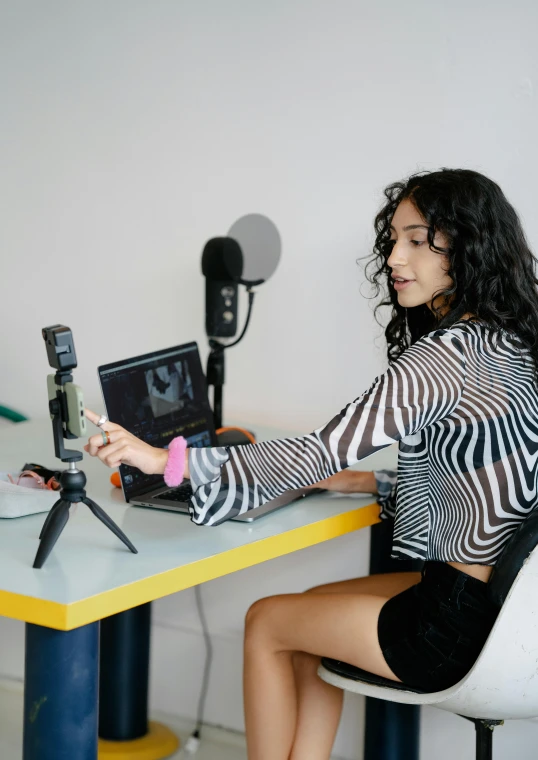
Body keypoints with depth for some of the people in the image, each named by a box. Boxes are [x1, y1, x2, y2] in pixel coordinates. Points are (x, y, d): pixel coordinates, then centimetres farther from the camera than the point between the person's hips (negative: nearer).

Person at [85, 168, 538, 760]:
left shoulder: (445, 354, -21)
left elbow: (320, 453, -24)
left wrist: (170, 460, -22)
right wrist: (370, 483, 13)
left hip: (467, 625, -9)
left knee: (266, 622, 11)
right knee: (314, 609, 25)